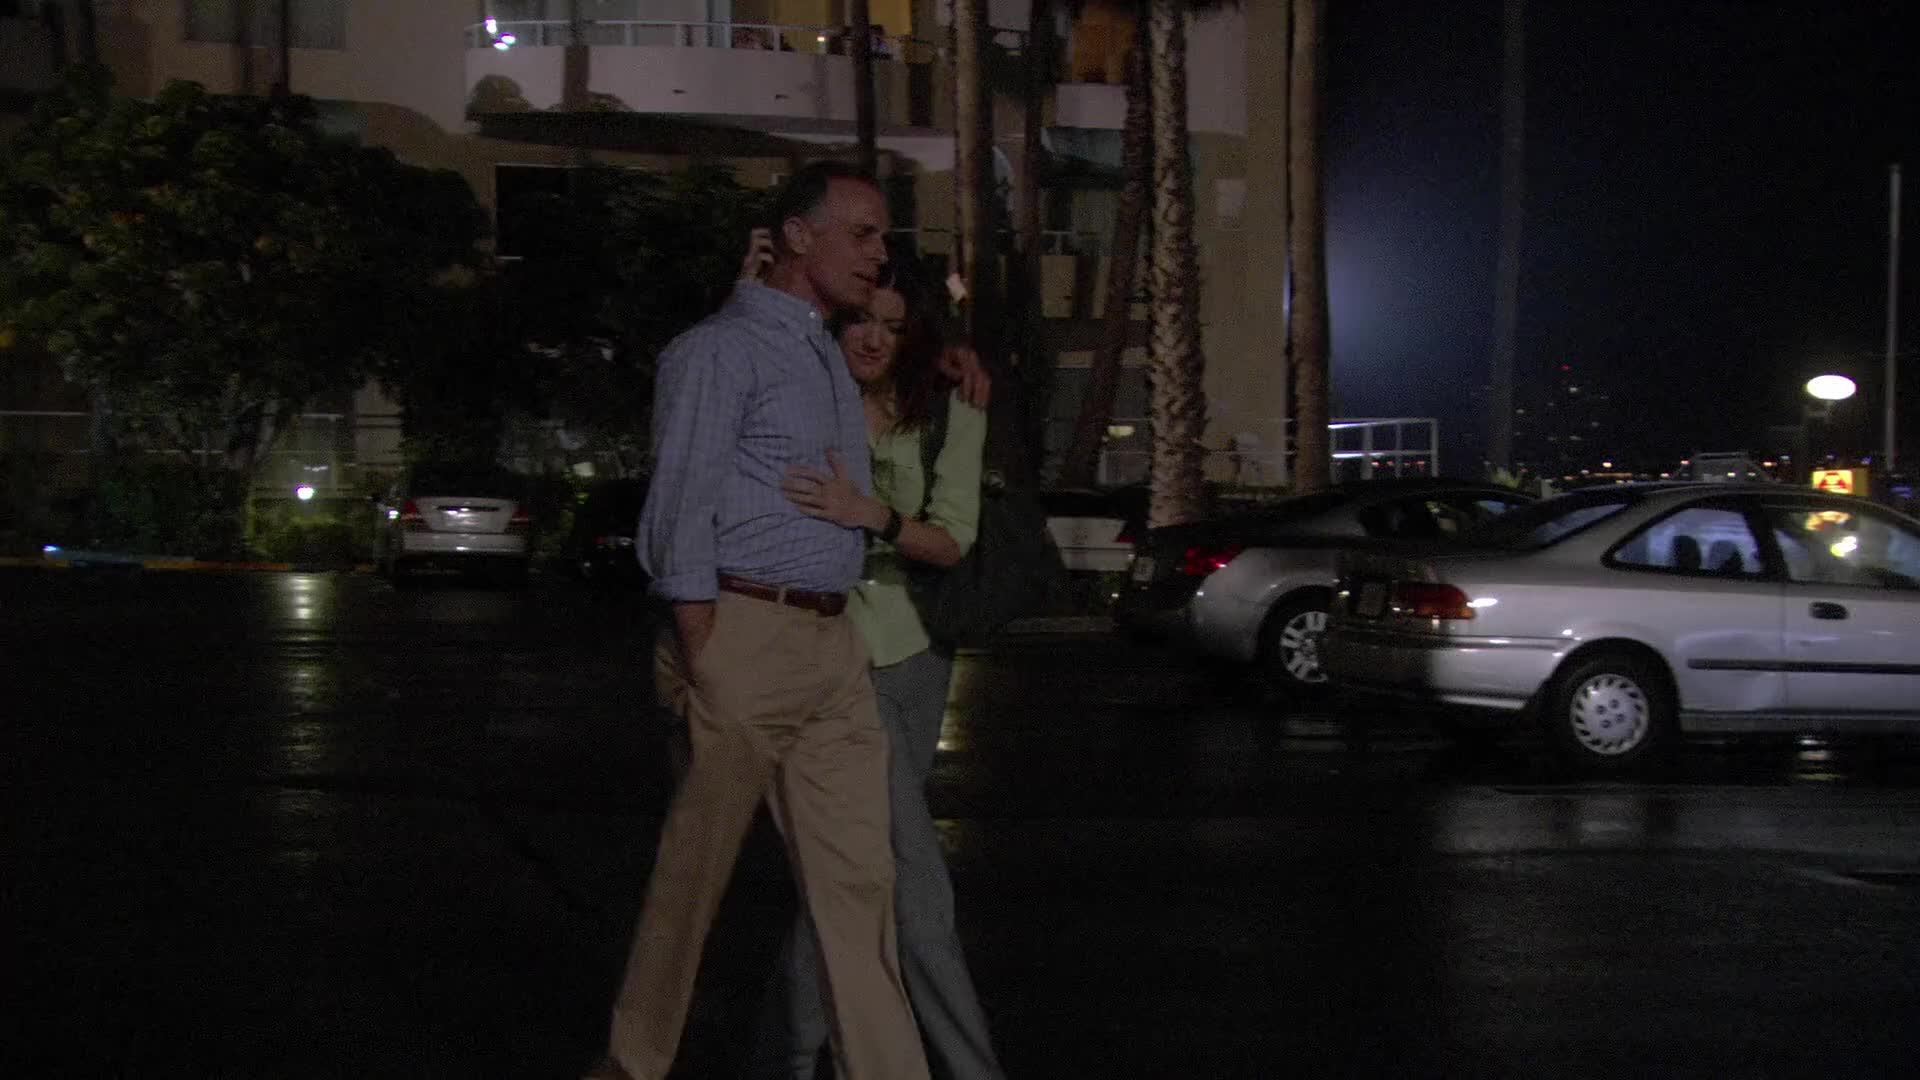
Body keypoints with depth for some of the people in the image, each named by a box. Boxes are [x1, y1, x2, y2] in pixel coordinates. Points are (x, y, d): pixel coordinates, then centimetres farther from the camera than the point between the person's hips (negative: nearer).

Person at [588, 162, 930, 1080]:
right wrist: (702, 655, -15)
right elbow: (680, 517, -10)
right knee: (694, 870, 3)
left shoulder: (831, 359, 19)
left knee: (857, 879, 3)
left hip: (834, 646, 7)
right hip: (745, 632, -7)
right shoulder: (721, 350, -6)